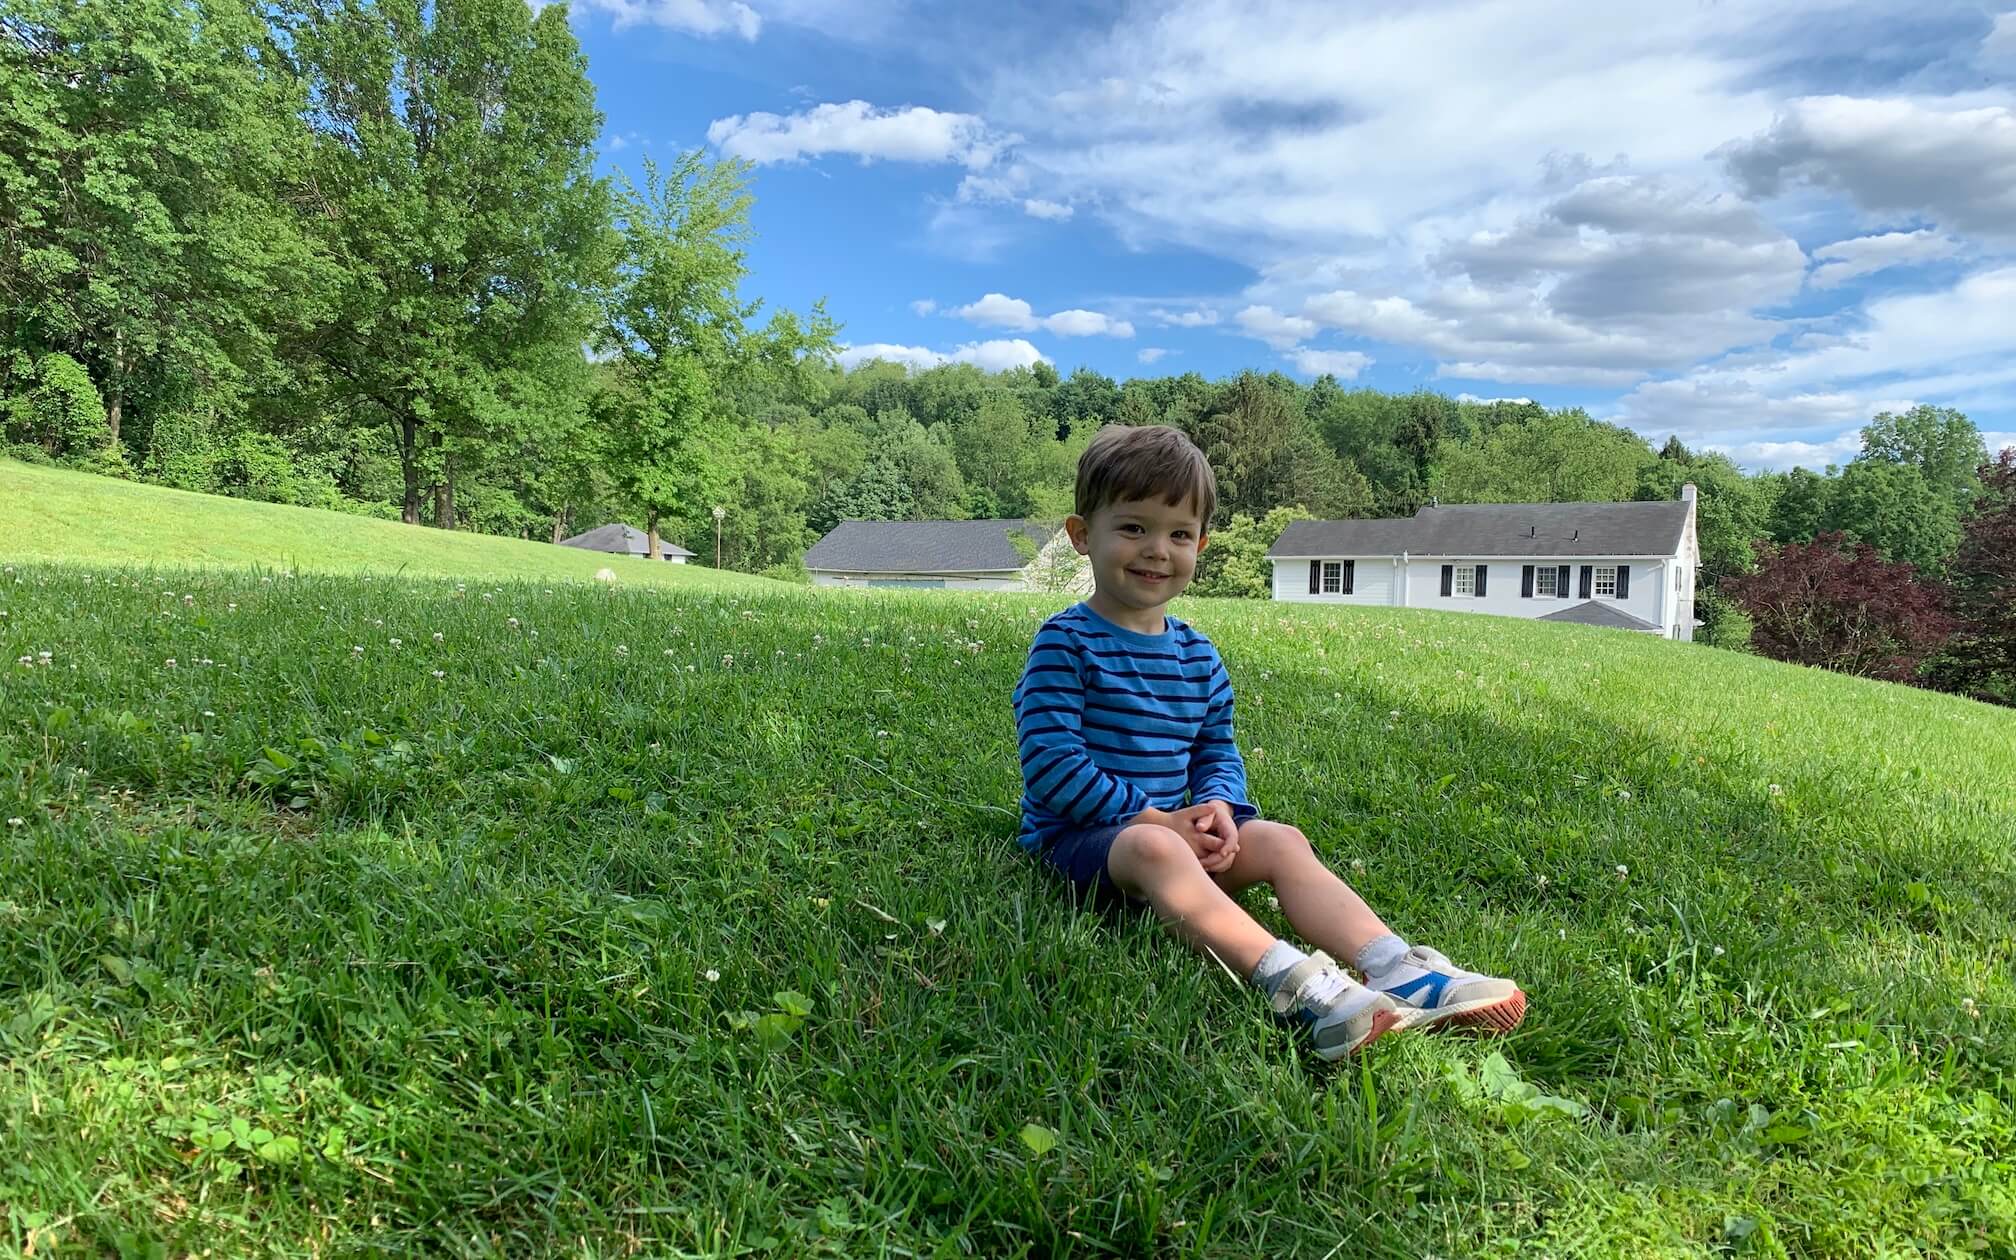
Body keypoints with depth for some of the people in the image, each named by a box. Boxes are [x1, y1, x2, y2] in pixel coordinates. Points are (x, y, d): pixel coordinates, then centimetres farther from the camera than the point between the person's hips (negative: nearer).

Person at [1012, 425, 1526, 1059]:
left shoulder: (1198, 656, 11)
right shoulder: (1065, 644, -11)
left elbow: (1217, 751, 16)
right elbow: (1050, 761, -17)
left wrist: (1215, 805, -9)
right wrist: (1151, 816, -20)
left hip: (1174, 826, 7)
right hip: (1080, 834, -7)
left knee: (1282, 841, -15)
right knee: (1155, 848, -38)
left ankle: (1398, 972, -29)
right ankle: (1291, 981, -56)